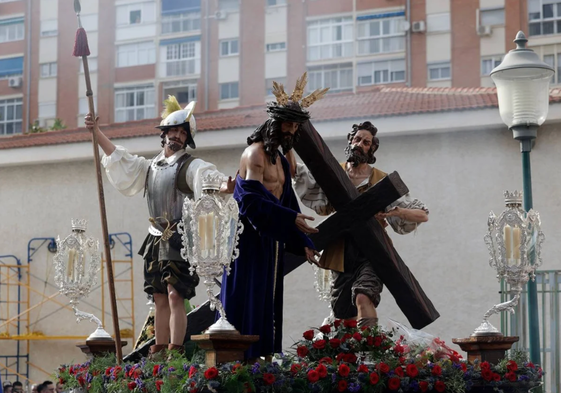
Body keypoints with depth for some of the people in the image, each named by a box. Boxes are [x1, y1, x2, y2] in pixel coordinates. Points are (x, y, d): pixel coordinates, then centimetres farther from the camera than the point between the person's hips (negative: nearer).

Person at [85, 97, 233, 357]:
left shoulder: (191, 166, -6)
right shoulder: (151, 166, 15)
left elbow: (209, 178, -25)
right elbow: (118, 158, 25)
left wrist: (223, 187, -48)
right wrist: (97, 133, 23)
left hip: (179, 241, -7)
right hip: (156, 240, 7)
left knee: (175, 296, -13)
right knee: (160, 298, 9)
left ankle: (175, 351, -15)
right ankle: (159, 350, 13)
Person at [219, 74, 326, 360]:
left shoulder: (279, 159, 19)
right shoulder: (255, 153, -10)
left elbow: (287, 202, 21)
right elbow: (253, 200, -21)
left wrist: (303, 243, 15)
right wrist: (291, 219, -26)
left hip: (270, 238, 9)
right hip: (250, 237, -9)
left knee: (267, 301, 7)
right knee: (247, 298, -9)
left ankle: (263, 354, 8)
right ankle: (241, 355, -8)